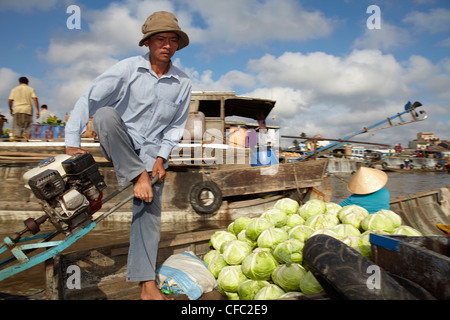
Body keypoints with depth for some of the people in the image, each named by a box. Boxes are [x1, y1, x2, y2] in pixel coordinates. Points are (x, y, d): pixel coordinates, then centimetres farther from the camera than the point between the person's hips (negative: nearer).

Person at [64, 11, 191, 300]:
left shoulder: (183, 83, 0)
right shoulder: (129, 68, -9)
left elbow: (176, 126, 5)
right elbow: (89, 99, -12)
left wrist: (161, 157, -7)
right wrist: (72, 142, -19)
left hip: (151, 152, 1)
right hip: (119, 147, -1)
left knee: (149, 212, -6)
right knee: (105, 114, -32)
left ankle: (148, 285, -1)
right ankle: (139, 176, -23)